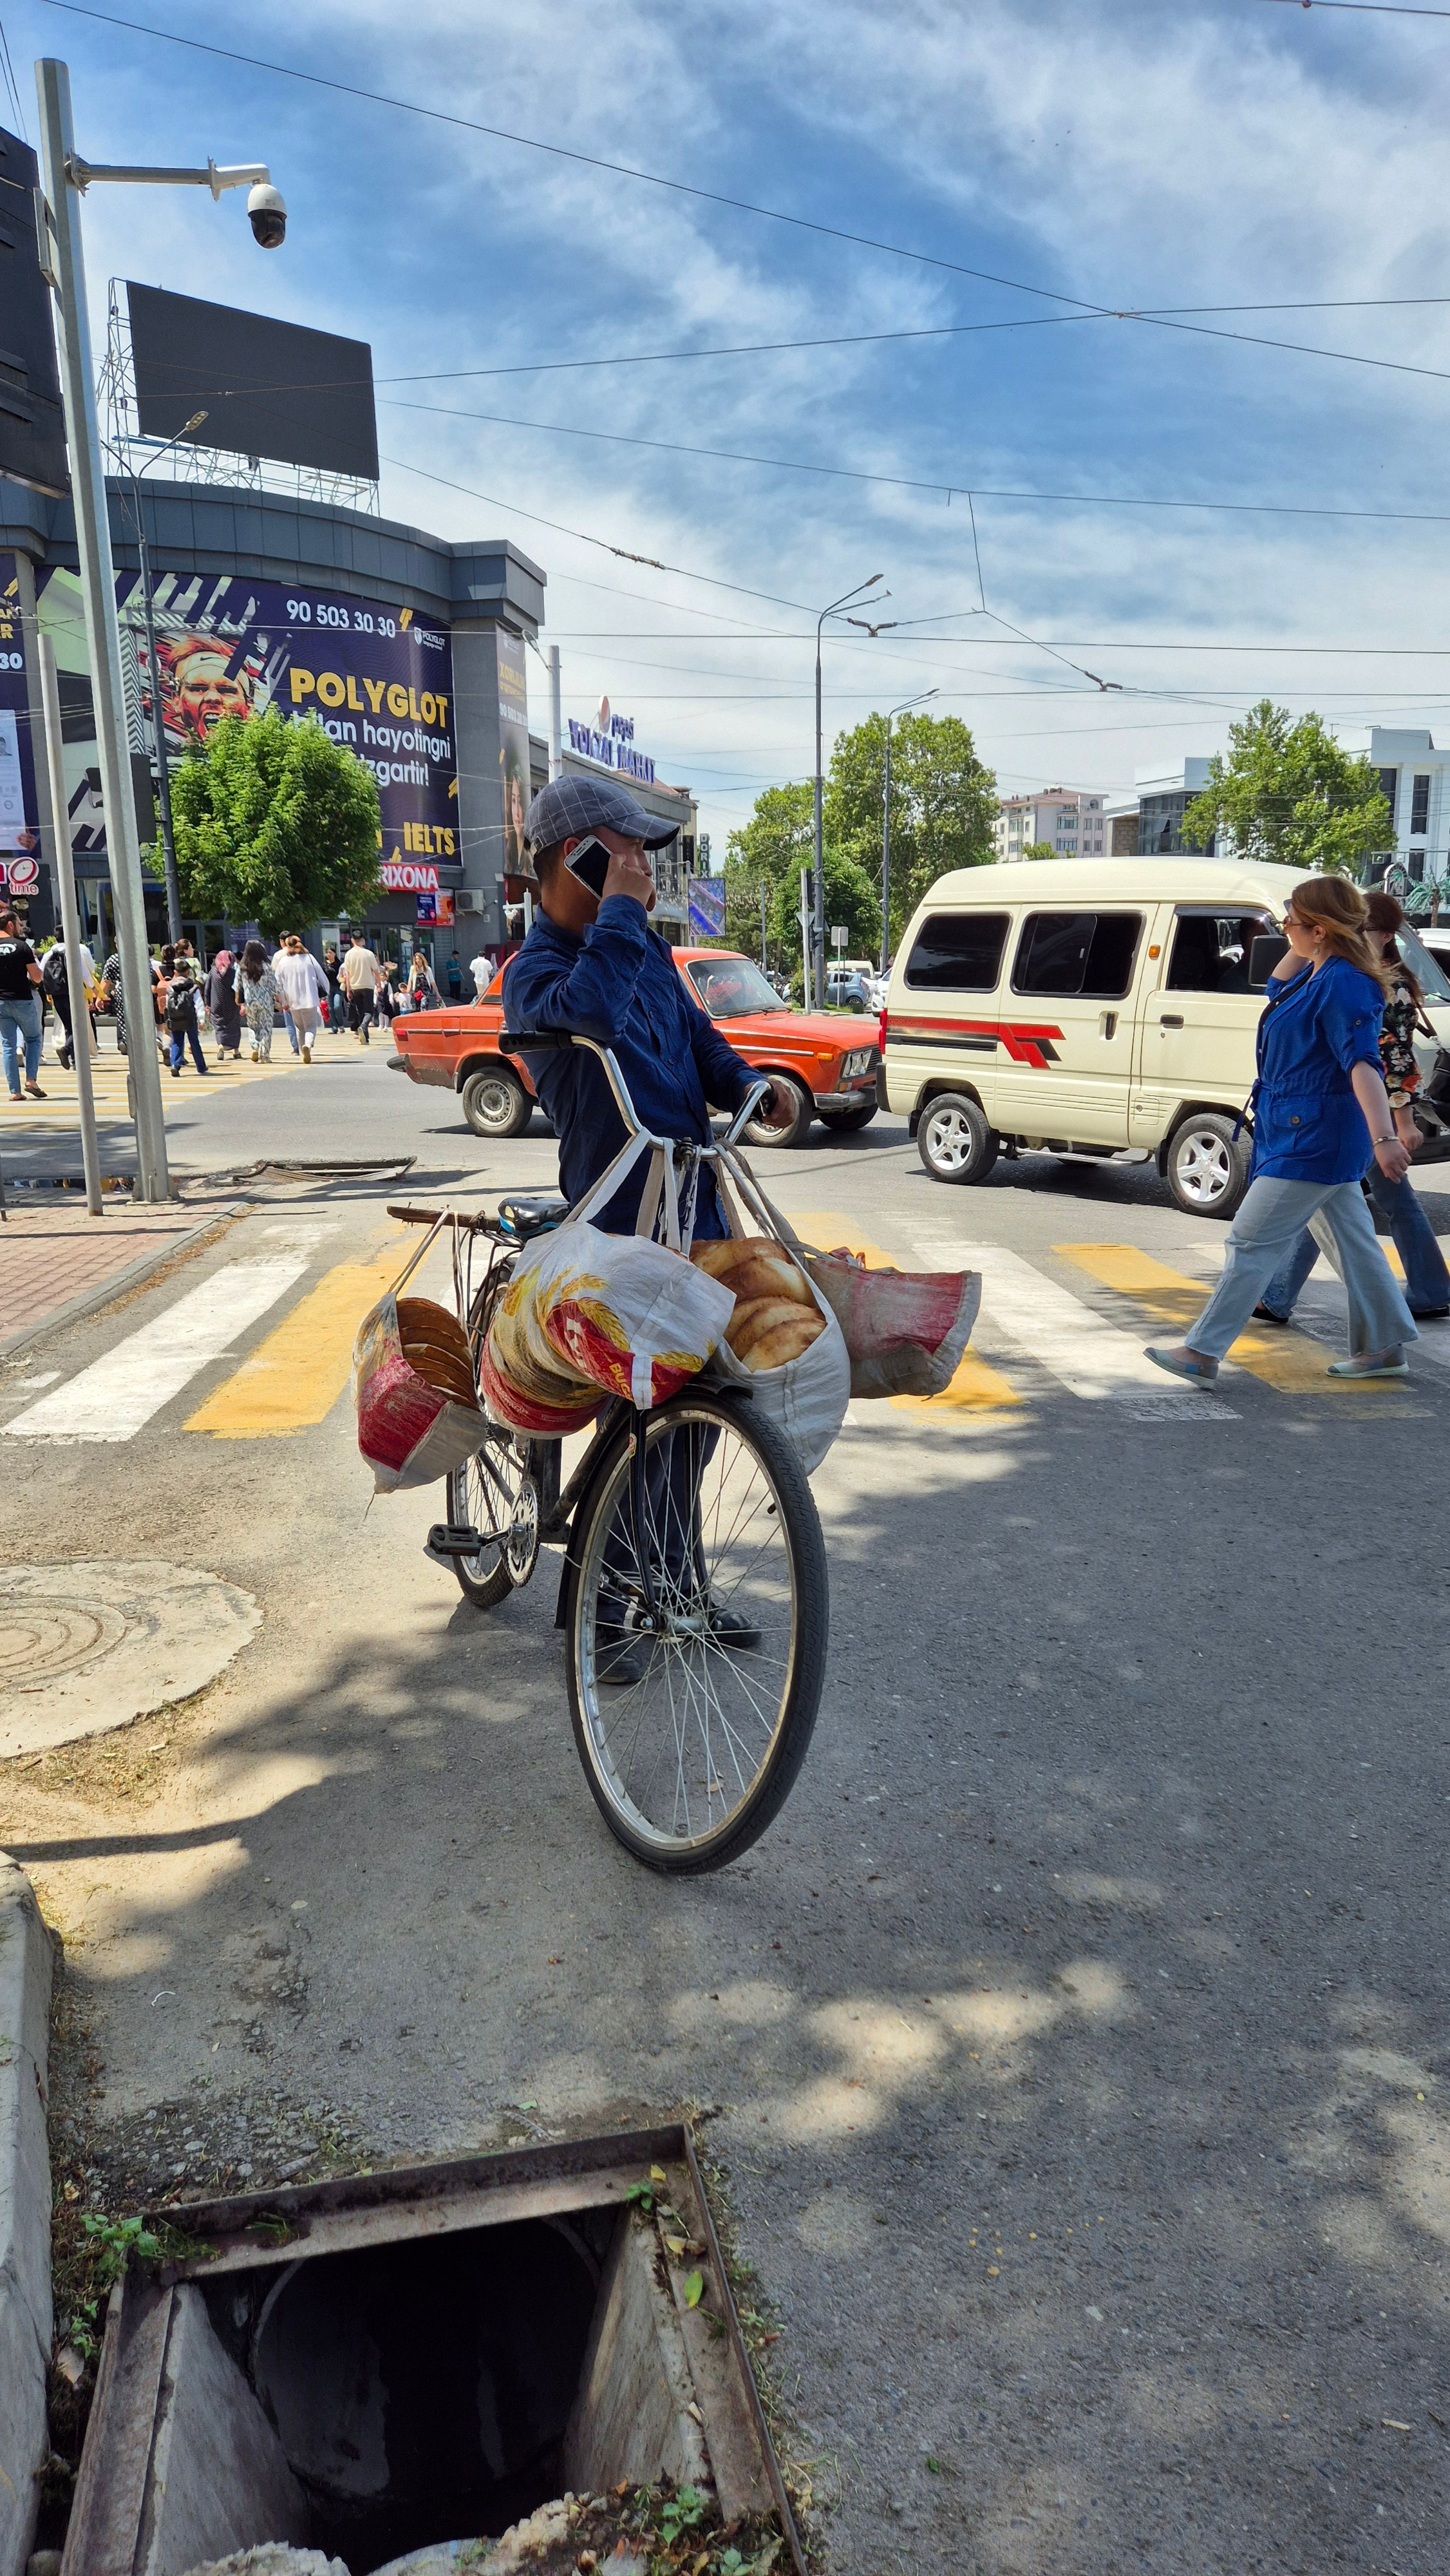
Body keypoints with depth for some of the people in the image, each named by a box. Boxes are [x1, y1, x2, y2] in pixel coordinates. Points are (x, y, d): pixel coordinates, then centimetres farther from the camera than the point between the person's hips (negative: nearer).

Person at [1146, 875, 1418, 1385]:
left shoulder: (1343, 984, -19)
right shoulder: (1318, 973, 8)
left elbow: (1363, 1064, -29)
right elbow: (1277, 987, 30)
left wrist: (1383, 1136, -38)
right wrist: (1300, 943, 14)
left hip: (1312, 1138, -10)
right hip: (1317, 1135, 10)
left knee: (1252, 1241, -6)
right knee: (1349, 1241, 15)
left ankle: (1202, 1352, -1)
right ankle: (1384, 1348, 25)